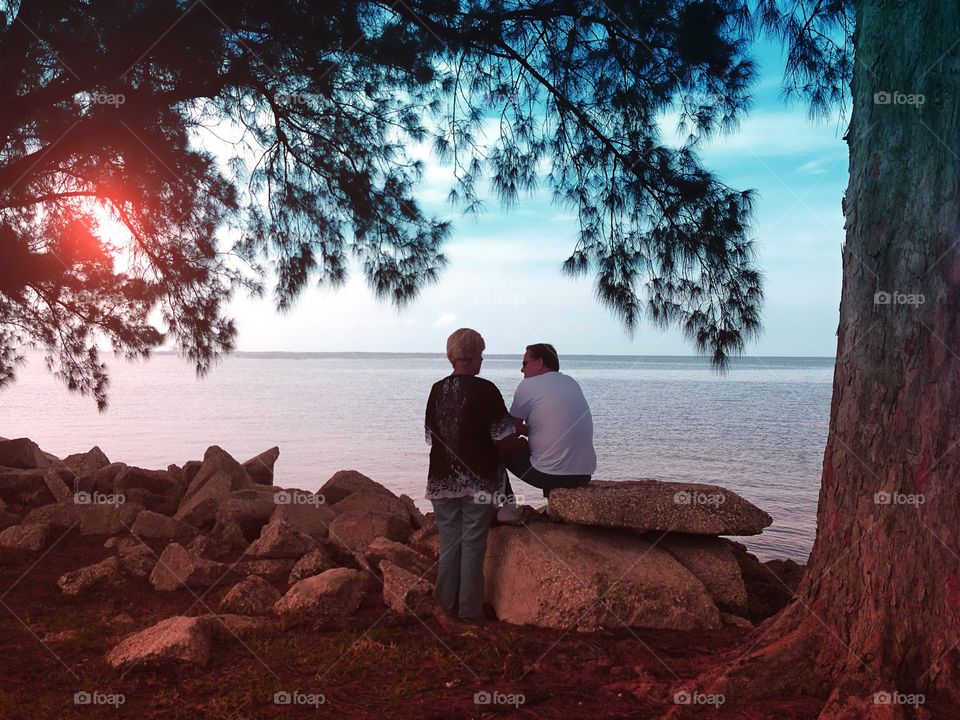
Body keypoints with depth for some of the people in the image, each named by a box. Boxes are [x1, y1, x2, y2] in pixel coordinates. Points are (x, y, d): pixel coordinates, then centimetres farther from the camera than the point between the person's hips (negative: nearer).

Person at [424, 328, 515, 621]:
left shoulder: (437, 389, 3)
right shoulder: (485, 389, -12)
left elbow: (430, 434, 11)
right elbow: (502, 432, -9)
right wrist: (520, 425, 12)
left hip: (443, 478, 4)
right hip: (477, 478, -4)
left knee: (449, 540, 14)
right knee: (473, 543, 5)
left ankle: (447, 601, 23)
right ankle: (469, 608, 13)